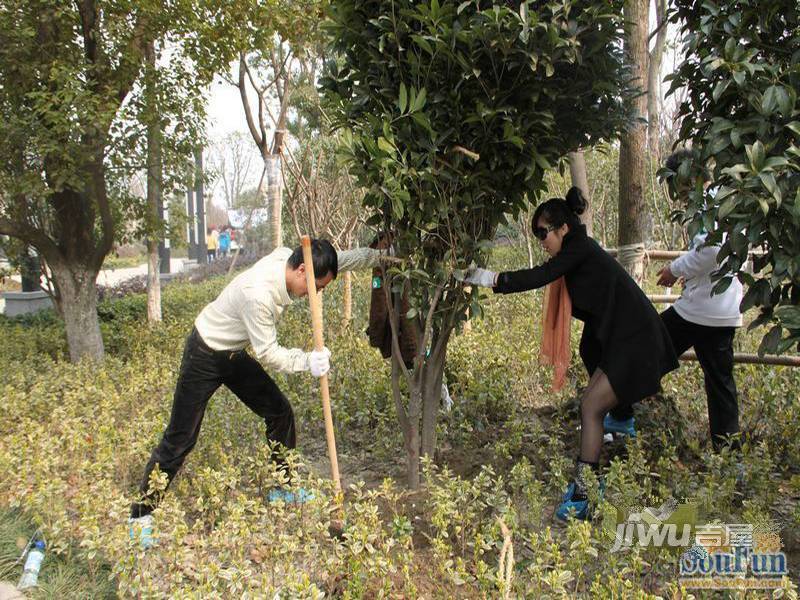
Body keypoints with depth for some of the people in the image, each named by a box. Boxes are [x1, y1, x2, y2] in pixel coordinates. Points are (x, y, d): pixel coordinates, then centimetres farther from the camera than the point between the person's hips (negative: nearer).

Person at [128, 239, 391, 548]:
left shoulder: (284, 258, -12)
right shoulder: (258, 293, -36)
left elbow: (343, 259, 3)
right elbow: (268, 353, -28)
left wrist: (379, 255, 9)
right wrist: (308, 361, -38)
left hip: (235, 355, 9)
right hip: (204, 357, -8)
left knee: (280, 412, 9)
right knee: (180, 439, -2)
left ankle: (283, 487, 27)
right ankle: (141, 514, 14)